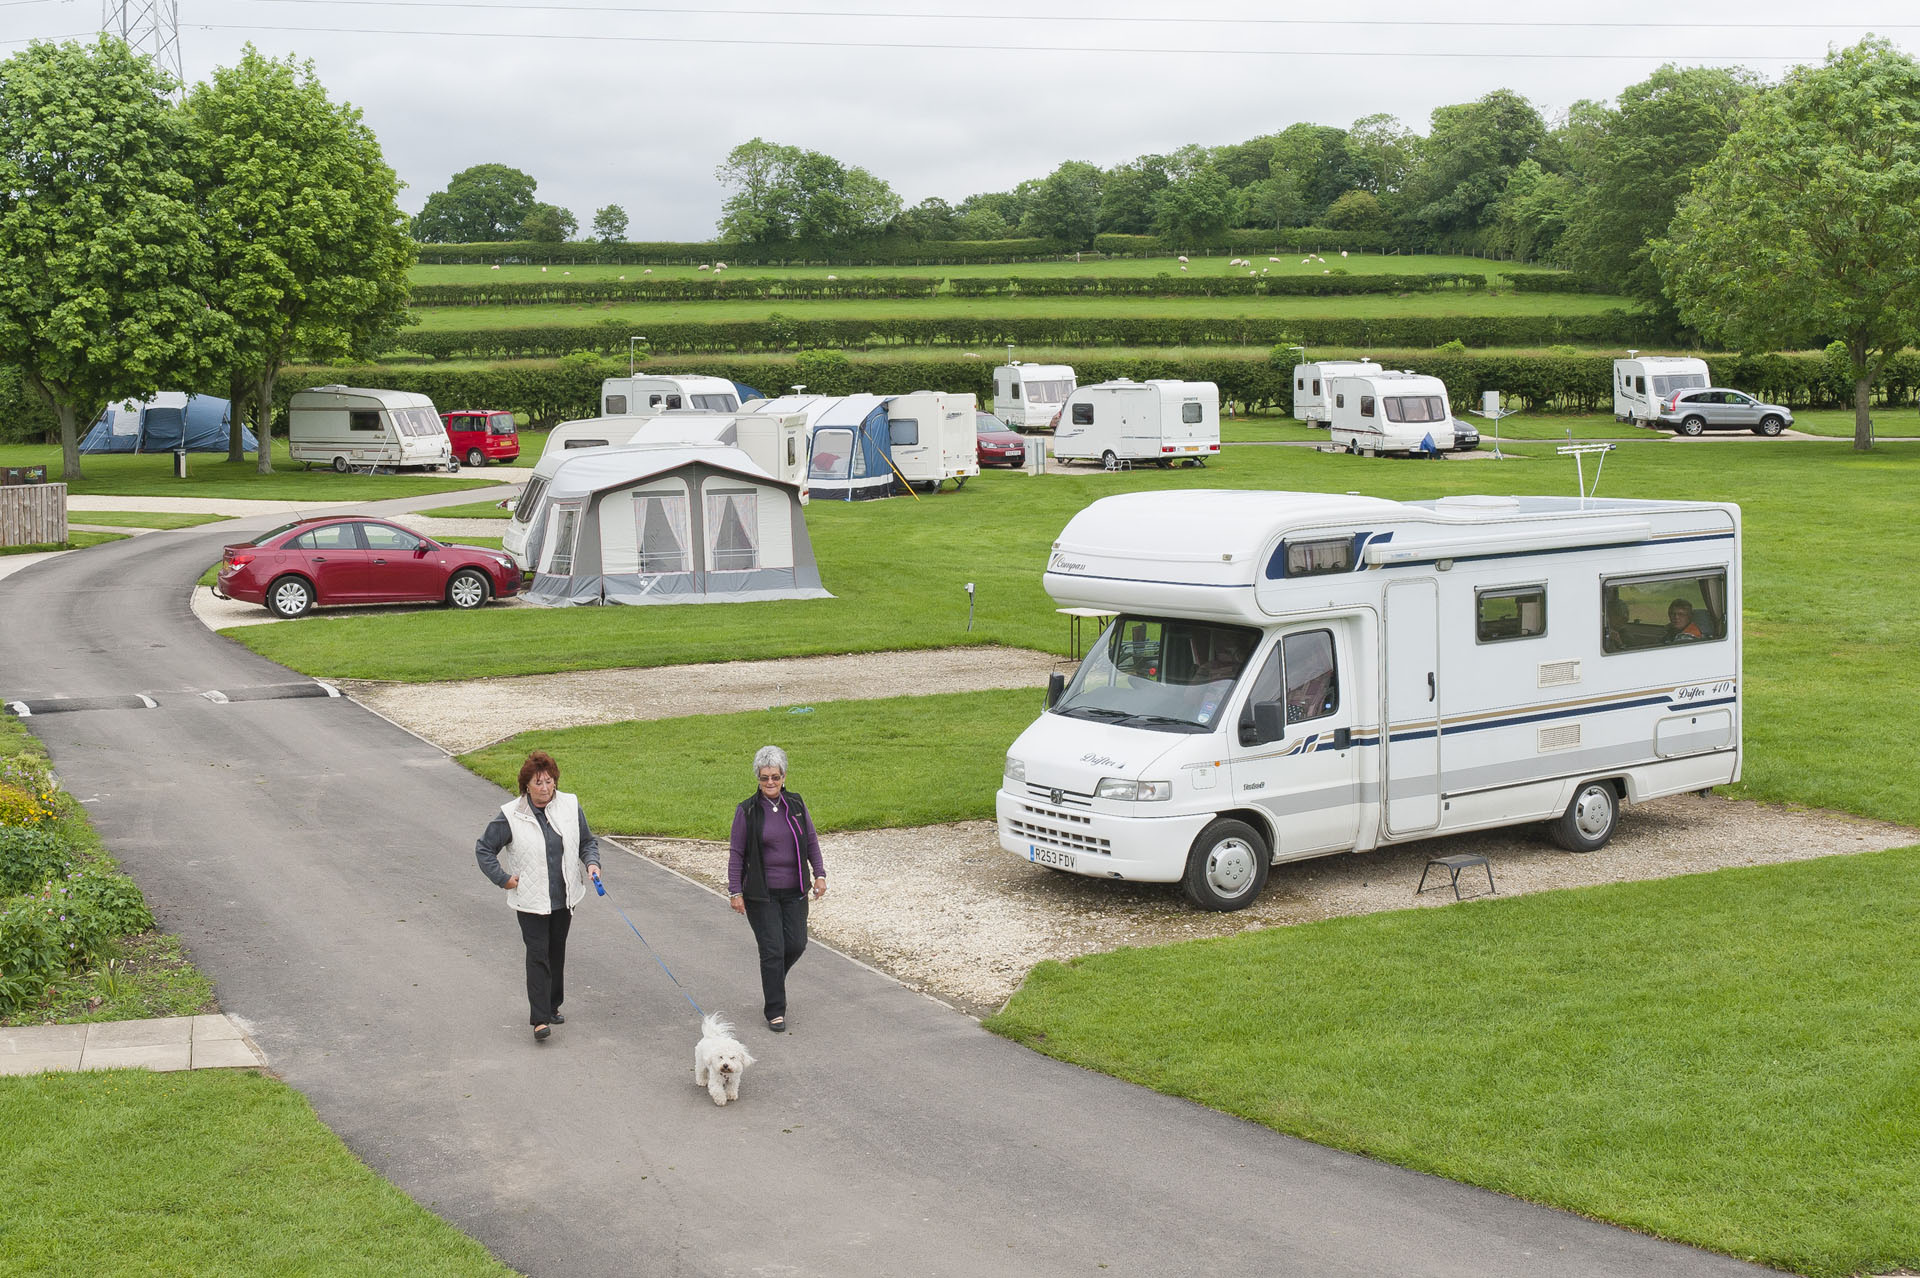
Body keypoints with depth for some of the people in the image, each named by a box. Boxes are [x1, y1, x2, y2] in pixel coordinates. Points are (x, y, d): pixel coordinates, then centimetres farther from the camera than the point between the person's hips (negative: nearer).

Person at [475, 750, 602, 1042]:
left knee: (557, 953, 15)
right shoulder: (510, 816, -10)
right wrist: (503, 879, -6)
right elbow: (484, 849, 0)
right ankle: (540, 1019, -9)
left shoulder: (570, 807, -1)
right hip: (531, 900, -4)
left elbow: (587, 841, 12)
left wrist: (591, 863, -6)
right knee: (538, 955, -9)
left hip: (564, 897, 4)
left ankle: (552, 1007, 29)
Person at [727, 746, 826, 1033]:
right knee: (772, 949, -6)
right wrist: (735, 892, -6)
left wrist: (819, 874, 1)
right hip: (761, 893, -3)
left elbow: (811, 841, 10)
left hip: (794, 890, 4)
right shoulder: (747, 811, -6)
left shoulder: (796, 804, 3)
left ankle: (773, 980, 34)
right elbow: (736, 853, -3)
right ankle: (775, 1011, 5)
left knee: (796, 944, 2)